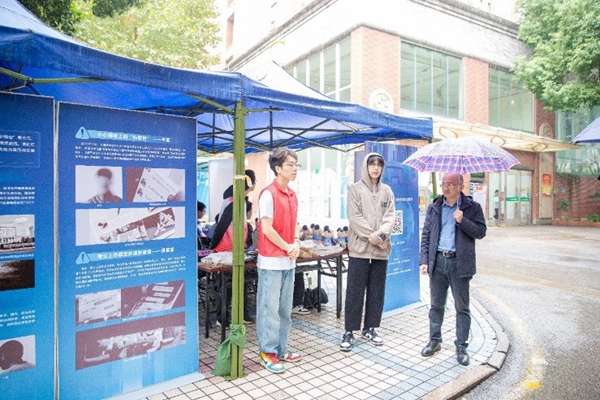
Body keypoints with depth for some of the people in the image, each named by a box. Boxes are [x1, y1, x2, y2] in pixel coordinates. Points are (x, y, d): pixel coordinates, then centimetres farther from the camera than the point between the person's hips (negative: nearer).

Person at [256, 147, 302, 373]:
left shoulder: (292, 195, 11)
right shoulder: (268, 194, -13)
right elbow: (266, 229, -16)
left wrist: (296, 243, 0)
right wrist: (287, 247, -9)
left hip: (289, 261, 8)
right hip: (271, 261, -8)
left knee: (285, 308, 15)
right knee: (269, 308, 3)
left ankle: (281, 348, 28)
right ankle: (267, 353, 16)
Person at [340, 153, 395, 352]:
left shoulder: (387, 191, 12)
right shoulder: (355, 189, 0)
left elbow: (390, 216, 3)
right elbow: (355, 217, -9)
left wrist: (381, 235, -15)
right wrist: (373, 237, -14)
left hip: (381, 249, 4)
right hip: (360, 248, -4)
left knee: (377, 291, 11)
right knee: (355, 291, 0)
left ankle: (369, 328, 25)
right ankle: (349, 332, 9)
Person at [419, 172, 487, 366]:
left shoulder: (472, 207, 0)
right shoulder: (434, 207, 8)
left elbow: (481, 232, -5)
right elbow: (426, 235, 7)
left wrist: (463, 221, -20)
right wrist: (424, 260, 0)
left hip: (459, 263, -2)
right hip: (437, 261, 3)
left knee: (462, 307, 7)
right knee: (436, 305, 12)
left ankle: (461, 347, 20)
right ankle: (435, 341, 27)